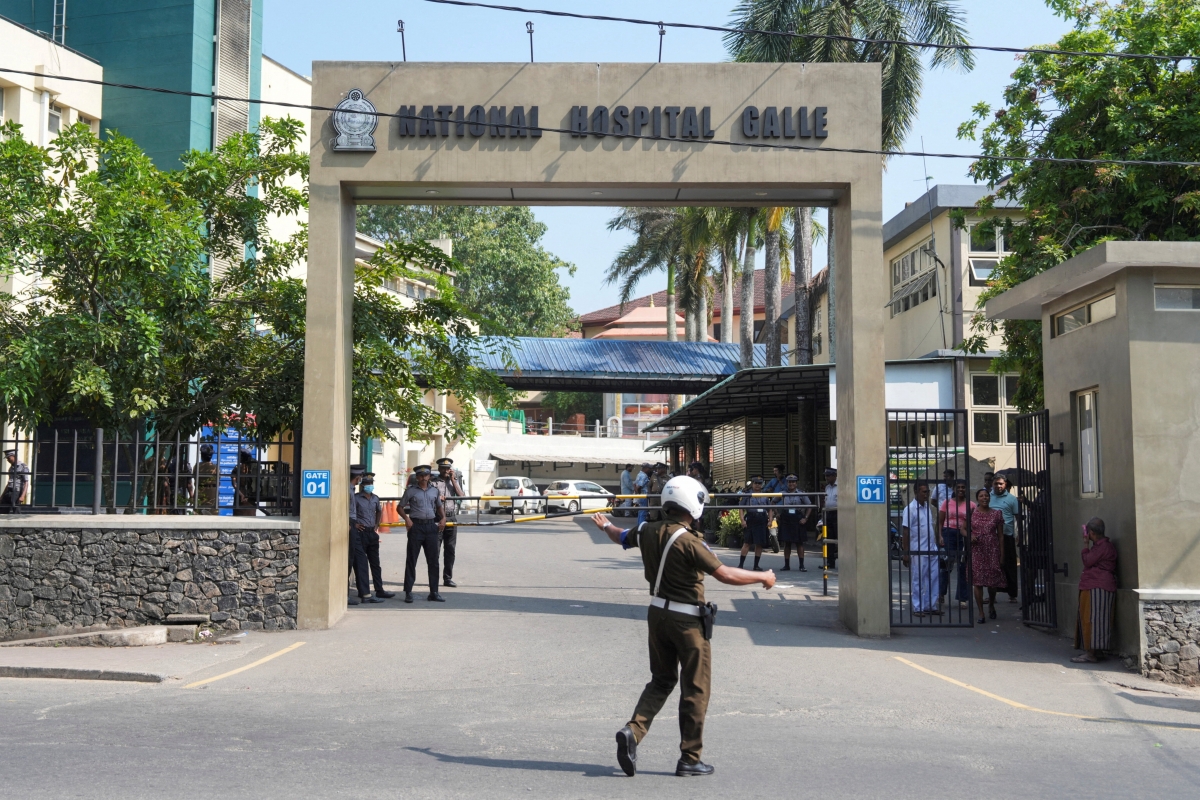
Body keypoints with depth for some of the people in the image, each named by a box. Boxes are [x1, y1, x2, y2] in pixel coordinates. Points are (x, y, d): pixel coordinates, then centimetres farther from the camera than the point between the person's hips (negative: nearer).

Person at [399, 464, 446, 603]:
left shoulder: (435, 491, 12)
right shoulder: (411, 491, 2)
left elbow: (439, 506, 24)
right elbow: (401, 507, 6)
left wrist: (443, 518, 7)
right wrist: (406, 519, -11)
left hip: (431, 526, 3)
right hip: (416, 526, -3)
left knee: (433, 561, 5)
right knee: (411, 560, -1)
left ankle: (434, 593, 11)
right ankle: (408, 592, 5)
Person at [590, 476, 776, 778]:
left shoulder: (648, 532, 0)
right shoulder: (688, 541, -22)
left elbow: (622, 537, 22)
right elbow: (725, 574, -24)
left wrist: (605, 525, 45)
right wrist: (763, 577, -10)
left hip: (657, 614, 7)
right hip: (687, 620, -7)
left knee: (661, 680, 20)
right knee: (695, 688, 6)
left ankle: (632, 731, 1)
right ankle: (690, 759, 12)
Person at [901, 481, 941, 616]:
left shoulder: (930, 507, 10)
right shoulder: (910, 509, -9)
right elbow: (905, 531, -10)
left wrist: (939, 538, 10)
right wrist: (906, 553, -12)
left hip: (932, 549, 6)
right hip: (918, 551, -6)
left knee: (933, 578, 7)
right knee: (918, 580, 1)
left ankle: (931, 605, 17)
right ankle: (918, 608, 8)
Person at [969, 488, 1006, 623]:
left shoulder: (996, 514, 5)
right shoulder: (971, 513, 4)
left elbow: (1000, 535, 5)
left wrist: (1002, 555, 2)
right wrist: (970, 536, -13)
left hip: (993, 551, 0)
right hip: (976, 550, 0)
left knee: (993, 581, 2)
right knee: (978, 581, -4)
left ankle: (991, 604, 33)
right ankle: (981, 613, 2)